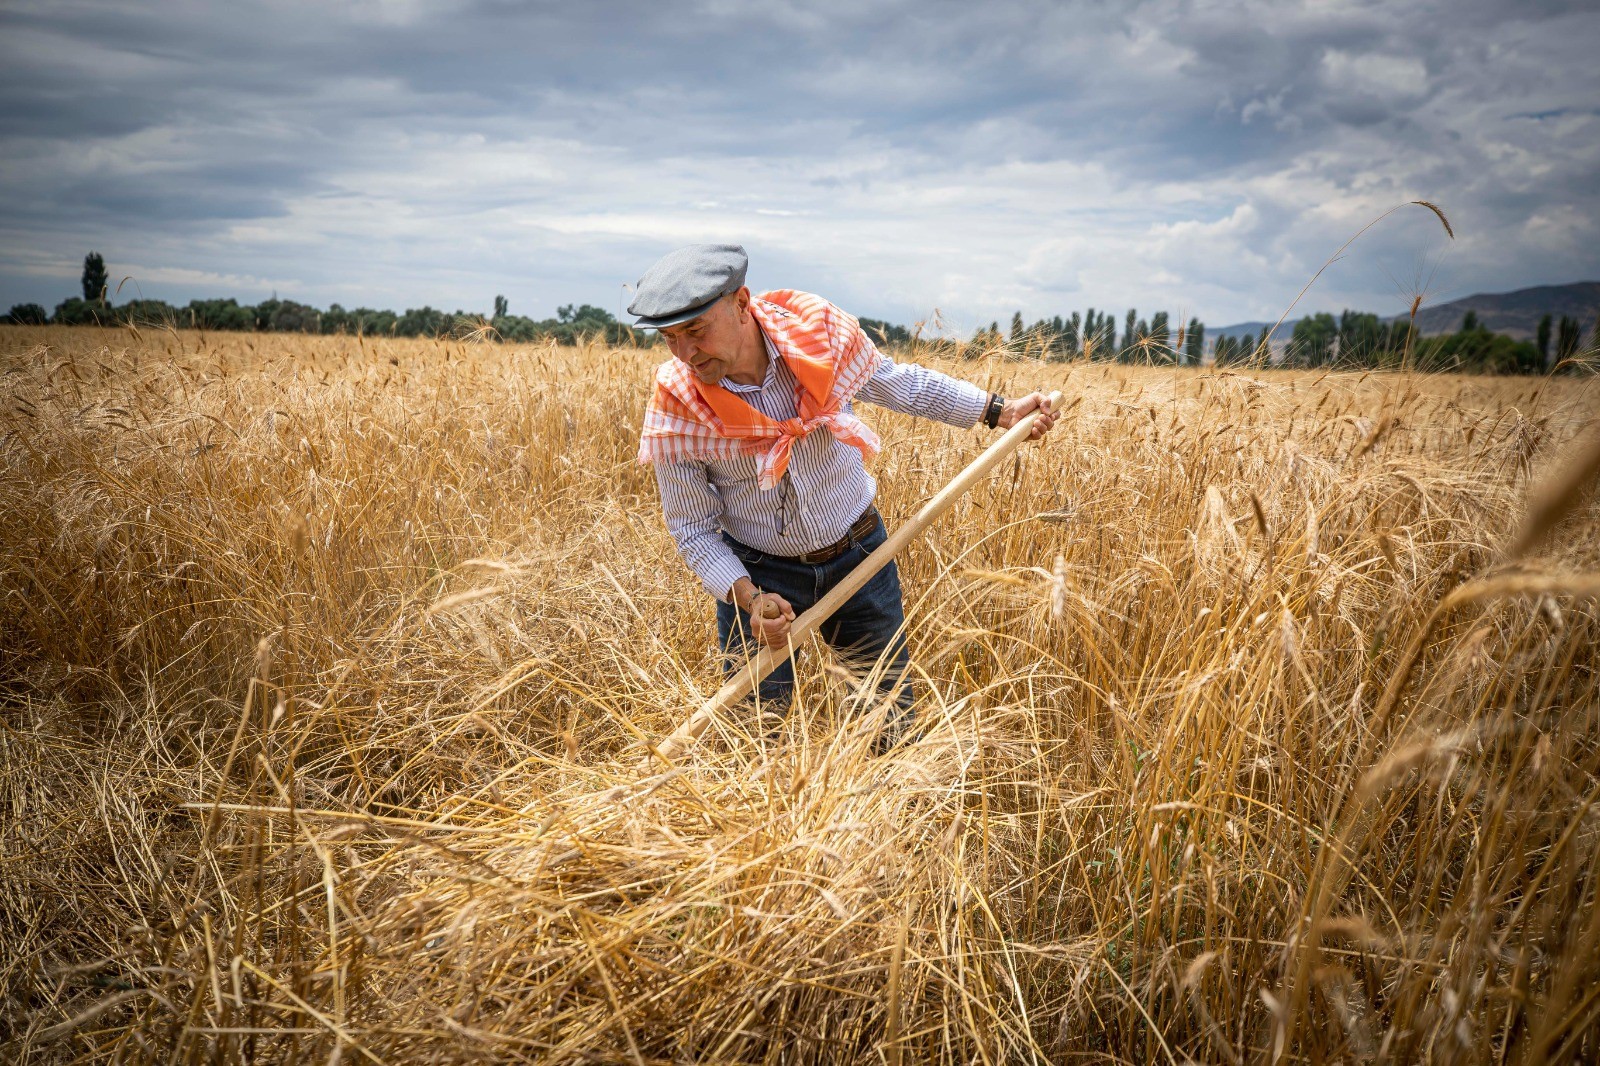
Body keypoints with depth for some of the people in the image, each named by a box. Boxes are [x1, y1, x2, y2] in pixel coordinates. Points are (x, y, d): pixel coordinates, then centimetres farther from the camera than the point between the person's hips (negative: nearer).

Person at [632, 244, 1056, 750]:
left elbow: (902, 383, 2)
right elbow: (693, 530, -10)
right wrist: (748, 599, -24)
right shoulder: (675, 405, -20)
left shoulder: (820, 329, -18)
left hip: (860, 556, 2)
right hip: (757, 578, -1)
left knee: (893, 724, 14)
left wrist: (1002, 412, 4)